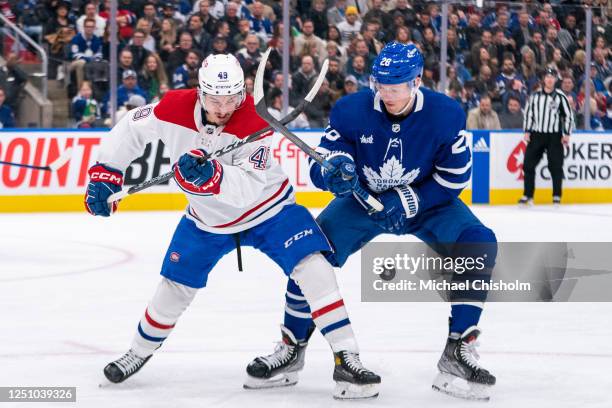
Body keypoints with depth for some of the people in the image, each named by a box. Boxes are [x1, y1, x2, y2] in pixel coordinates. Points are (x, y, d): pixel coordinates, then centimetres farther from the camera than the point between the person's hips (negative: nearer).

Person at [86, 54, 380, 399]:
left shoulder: (254, 123, -31)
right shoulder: (173, 109, -22)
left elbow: (249, 188, -41)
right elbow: (131, 131, -2)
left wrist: (212, 176, -58)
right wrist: (104, 176, -4)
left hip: (267, 209, -3)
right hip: (208, 218, 3)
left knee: (311, 265, -23)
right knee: (177, 284, 10)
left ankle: (347, 359, -21)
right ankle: (140, 352, 38)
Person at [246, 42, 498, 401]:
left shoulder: (446, 114, -22)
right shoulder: (352, 110, -20)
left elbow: (455, 177, -14)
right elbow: (320, 165, -18)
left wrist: (408, 201, -24)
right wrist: (335, 169, -42)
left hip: (425, 201, -1)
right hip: (363, 198, 1)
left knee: (479, 244, -25)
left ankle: (458, 350, -18)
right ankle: (292, 348, 3)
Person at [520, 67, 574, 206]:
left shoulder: (560, 96, -1)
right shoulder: (535, 95, 6)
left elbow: (568, 115, 1)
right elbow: (528, 113, 10)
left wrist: (566, 134, -5)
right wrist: (527, 131, 3)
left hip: (554, 136, -2)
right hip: (536, 135, 2)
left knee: (555, 166, -3)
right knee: (528, 164, -1)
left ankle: (557, 196, 6)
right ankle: (527, 195, 7)